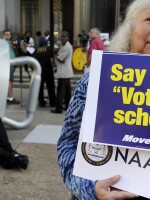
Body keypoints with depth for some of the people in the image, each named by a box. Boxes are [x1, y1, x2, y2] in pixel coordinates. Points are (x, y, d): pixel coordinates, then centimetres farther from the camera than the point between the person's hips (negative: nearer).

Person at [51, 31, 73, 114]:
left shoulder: (67, 47, -16)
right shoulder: (64, 46, 17)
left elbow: (59, 58, -16)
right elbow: (59, 56, 17)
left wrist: (56, 57, 3)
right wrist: (58, 56, -2)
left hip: (63, 72, -10)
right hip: (67, 72, 10)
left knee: (60, 90, -8)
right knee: (67, 89, 14)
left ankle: (59, 108, -5)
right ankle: (68, 105, 22)